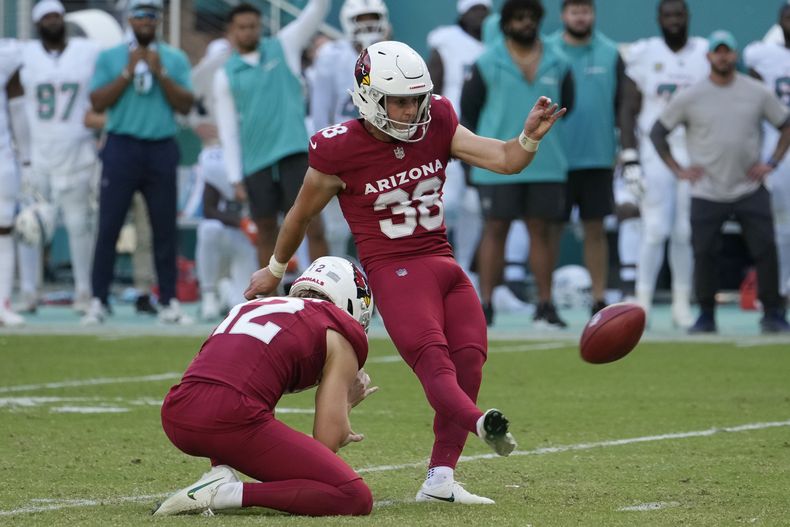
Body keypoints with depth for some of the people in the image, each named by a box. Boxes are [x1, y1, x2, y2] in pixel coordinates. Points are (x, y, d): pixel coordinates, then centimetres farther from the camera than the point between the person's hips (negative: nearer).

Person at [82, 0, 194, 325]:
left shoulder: (175, 60, 10)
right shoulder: (109, 58, 6)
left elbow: (185, 106, 1)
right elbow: (97, 103, -4)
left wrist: (160, 73, -9)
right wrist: (128, 72, -10)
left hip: (162, 150, 1)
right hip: (121, 148, -1)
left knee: (165, 230, 3)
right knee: (108, 227, -5)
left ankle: (168, 303, 8)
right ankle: (98, 302, -1)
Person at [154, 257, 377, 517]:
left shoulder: (249, 308, 32)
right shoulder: (338, 338, 13)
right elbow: (329, 441, 6)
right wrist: (345, 403, 30)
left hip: (176, 420, 7)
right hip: (232, 421, -7)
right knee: (356, 498, -2)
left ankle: (221, 471, 12)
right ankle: (228, 494, -12)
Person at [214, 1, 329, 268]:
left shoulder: (283, 48, 9)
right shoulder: (225, 76, 7)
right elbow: (228, 132, 5)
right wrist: (236, 179, 0)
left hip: (294, 153, -1)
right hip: (256, 163, 1)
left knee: (314, 228, -7)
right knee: (266, 234, 8)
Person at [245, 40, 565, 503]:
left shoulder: (437, 125, 4)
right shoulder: (340, 151, -9)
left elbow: (504, 161, -2)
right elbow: (303, 213, 7)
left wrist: (530, 136, -24)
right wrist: (275, 269, 20)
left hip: (445, 265, 6)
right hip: (394, 270, -6)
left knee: (468, 360, -5)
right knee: (432, 357, -27)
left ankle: (440, 479, -3)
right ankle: (481, 423, -54)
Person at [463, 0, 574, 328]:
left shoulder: (558, 64, 8)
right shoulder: (487, 64, 0)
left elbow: (568, 110, 15)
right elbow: (468, 112, 4)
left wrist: (547, 141, 10)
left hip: (546, 164, 2)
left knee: (542, 230, 4)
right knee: (495, 230, 1)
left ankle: (545, 305, 9)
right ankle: (485, 305, 4)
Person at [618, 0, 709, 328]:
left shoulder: (707, 55, 4)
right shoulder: (643, 55, 0)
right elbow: (628, 110, 1)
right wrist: (629, 159, -6)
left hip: (696, 153, 1)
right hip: (655, 151, -1)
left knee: (685, 233, 2)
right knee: (655, 230, -8)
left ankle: (682, 304, 11)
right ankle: (642, 303, -1)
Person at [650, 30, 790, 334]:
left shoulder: (758, 93, 3)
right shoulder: (690, 97, 0)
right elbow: (658, 132, 7)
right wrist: (677, 169, 0)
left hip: (750, 191, 0)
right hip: (707, 192, 0)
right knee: (704, 254, -2)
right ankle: (705, 317, 12)